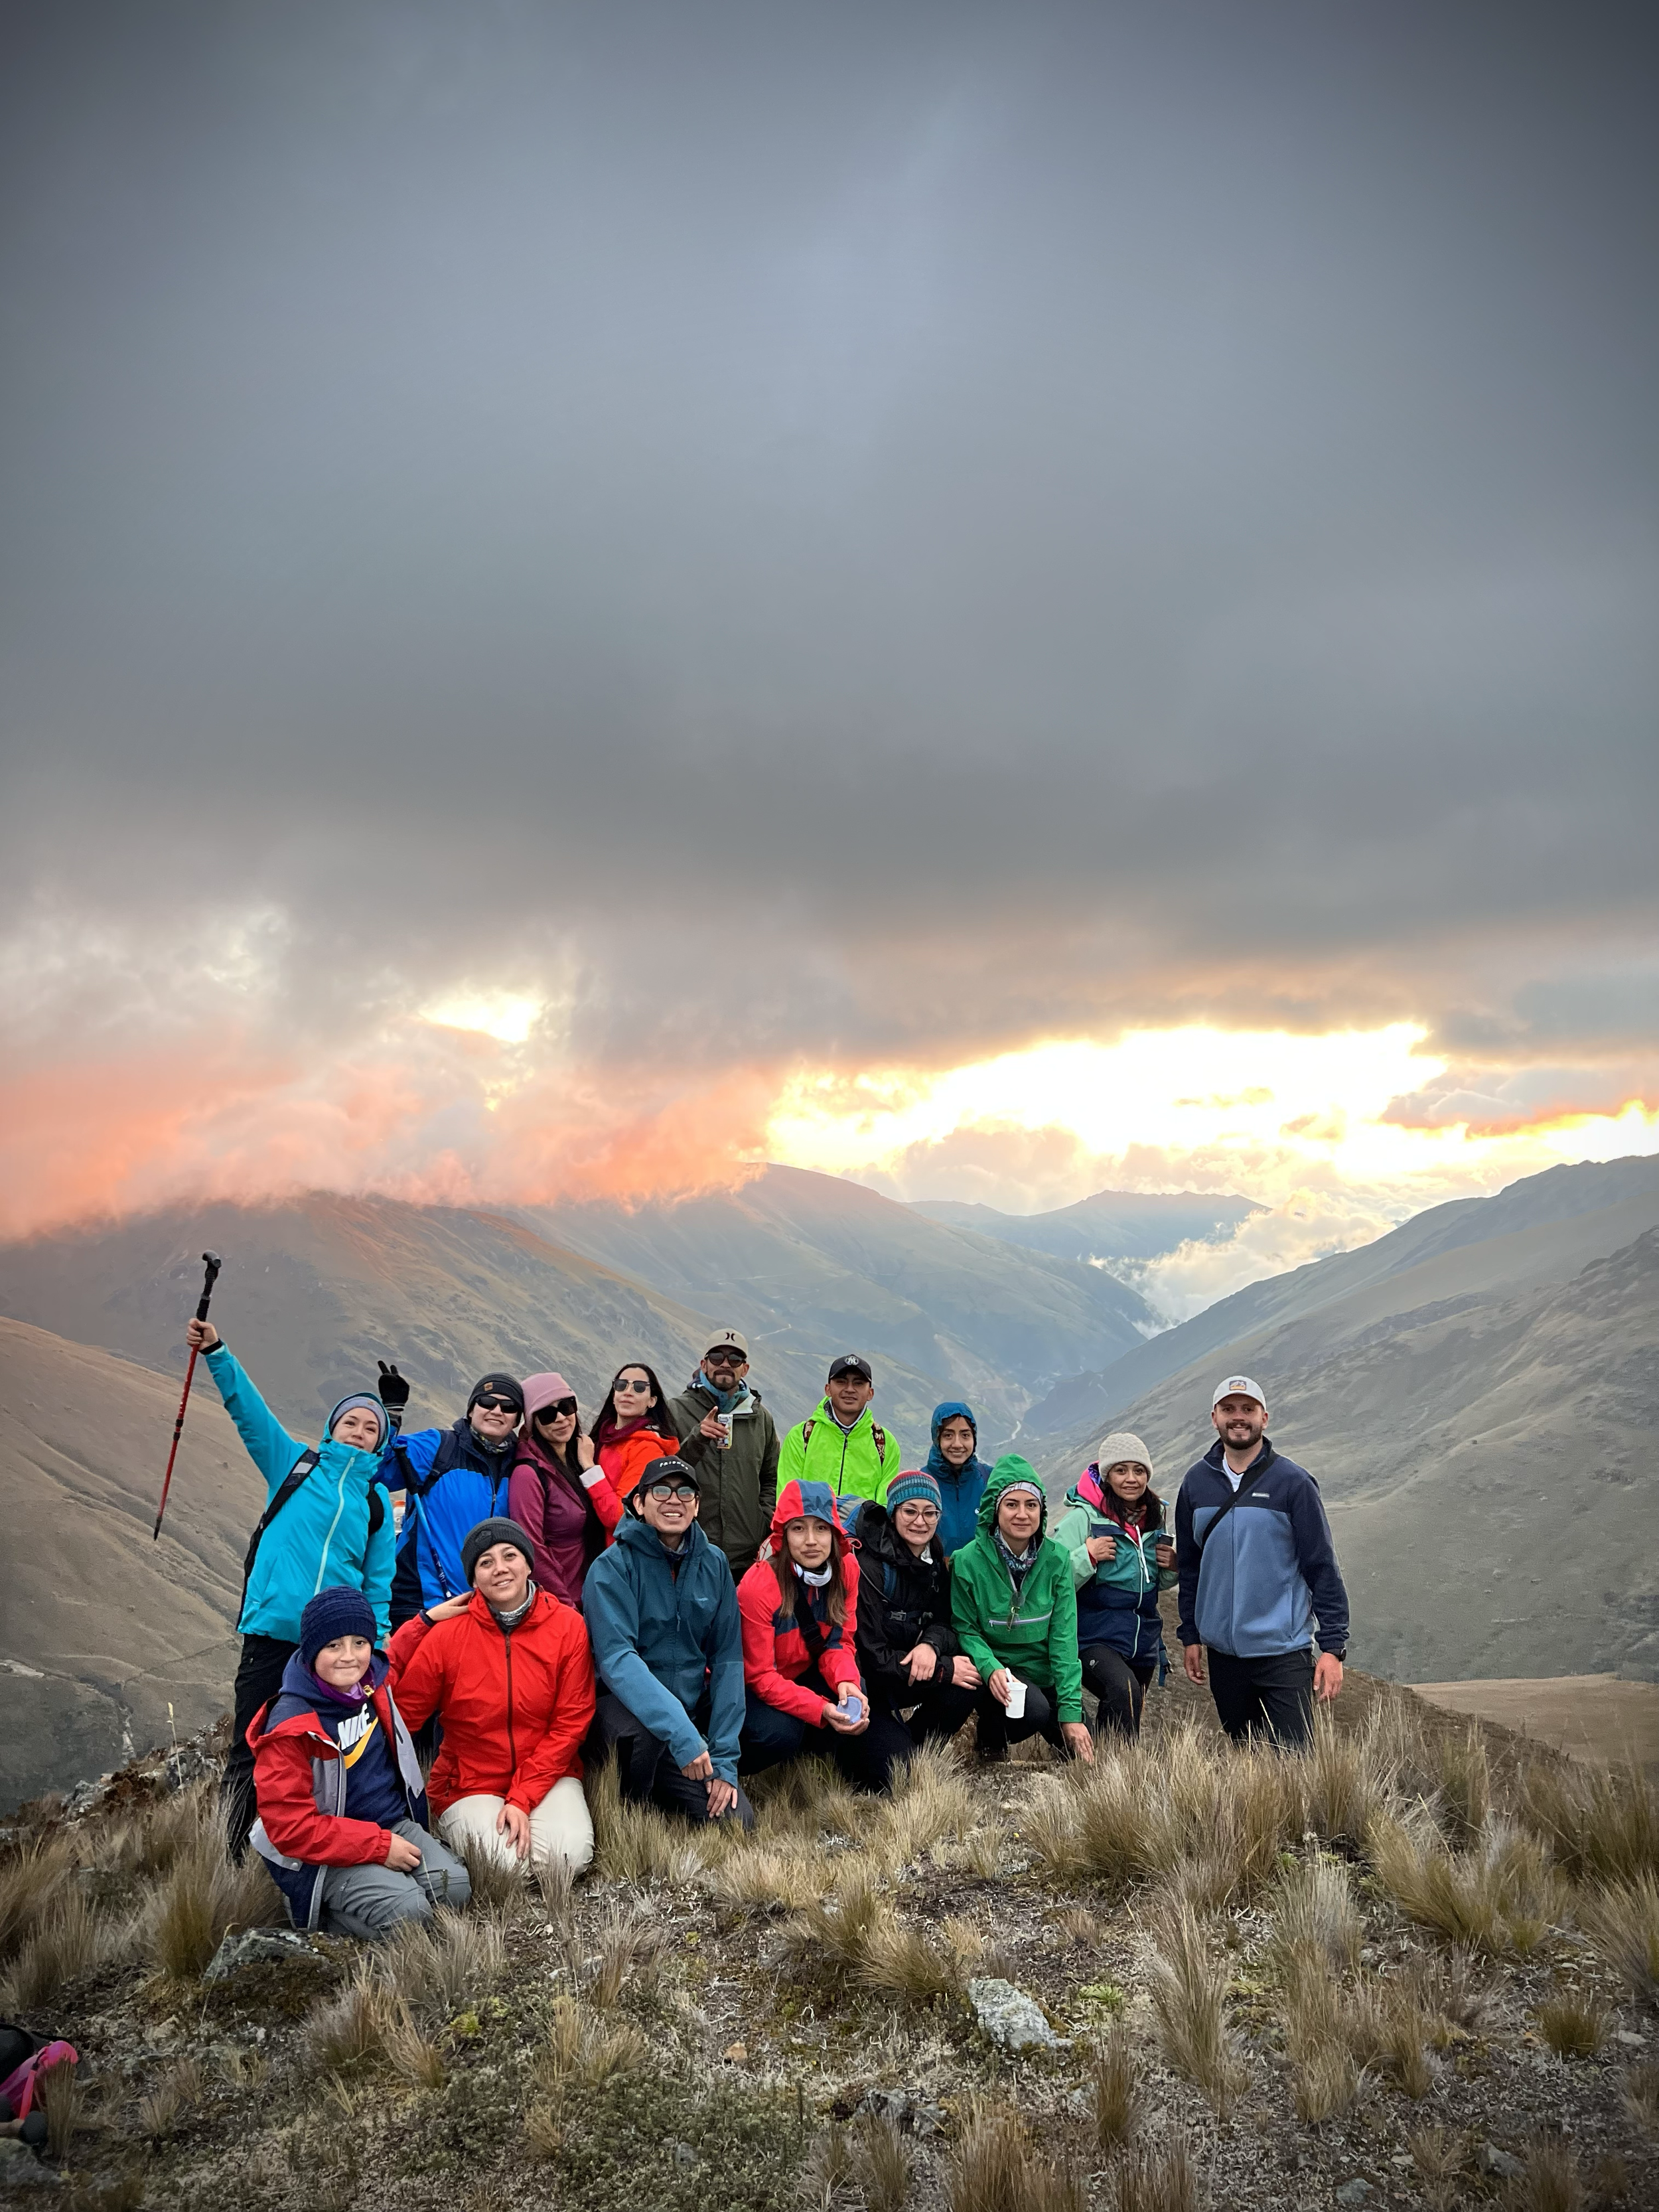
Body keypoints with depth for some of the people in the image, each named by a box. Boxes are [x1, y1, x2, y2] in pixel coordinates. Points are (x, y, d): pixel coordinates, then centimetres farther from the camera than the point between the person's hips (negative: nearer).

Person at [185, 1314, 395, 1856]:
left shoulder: (376, 1501, 13)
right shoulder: (293, 1464, 8)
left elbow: (379, 1584, 13)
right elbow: (248, 1408, -3)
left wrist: (376, 1647, 5)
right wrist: (216, 1352, -15)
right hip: (272, 1632, -2)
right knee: (250, 1750, -1)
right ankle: (230, 1858, 10)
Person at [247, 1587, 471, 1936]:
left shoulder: (374, 1682, -1)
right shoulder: (291, 1727, -20)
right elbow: (290, 1826, -21)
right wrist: (379, 1847, -22)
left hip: (395, 1825, 7)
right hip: (322, 1854, -7)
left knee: (455, 1887, -15)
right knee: (408, 1911, -27)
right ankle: (317, 1916, -1)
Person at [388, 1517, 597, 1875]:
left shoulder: (568, 1625, -6)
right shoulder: (447, 1634, -8)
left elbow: (570, 1722, -6)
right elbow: (400, 1714, -7)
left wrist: (523, 1799, -14)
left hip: (547, 1774, 1)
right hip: (470, 1784, -1)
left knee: (571, 1856, -24)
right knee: (508, 1862, -25)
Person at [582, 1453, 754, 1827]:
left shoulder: (713, 1565, 2)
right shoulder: (613, 1567, -12)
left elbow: (727, 1660, 1)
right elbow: (616, 1658, -24)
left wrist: (723, 1757, -7)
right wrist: (679, 1730, -34)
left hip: (692, 1712, 4)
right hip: (621, 1706, -4)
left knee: (735, 1822, -11)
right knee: (644, 1729, -37)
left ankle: (658, 1789, 19)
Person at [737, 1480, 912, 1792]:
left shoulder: (846, 1568, -12)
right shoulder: (758, 1586, -28)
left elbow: (841, 1642, -5)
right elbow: (759, 1676, -25)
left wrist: (846, 1682, -28)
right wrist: (821, 1711, -37)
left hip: (808, 1674, 5)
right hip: (752, 1687, -5)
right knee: (779, 1733, -34)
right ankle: (730, 1761, -2)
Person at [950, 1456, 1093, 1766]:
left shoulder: (1056, 1559, -7)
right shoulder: (969, 1560, -14)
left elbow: (1064, 1637, -9)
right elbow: (965, 1630, -8)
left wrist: (1071, 1711, -14)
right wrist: (991, 1668, -28)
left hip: (1046, 1672, 3)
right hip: (997, 1670, -3)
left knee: (1082, 1752, -8)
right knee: (1035, 1712, -31)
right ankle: (991, 1733, 2)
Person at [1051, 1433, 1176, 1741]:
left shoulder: (1155, 1518, 9)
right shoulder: (1082, 1516, -9)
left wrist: (1172, 1568, 4)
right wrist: (1088, 1556, -24)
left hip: (1143, 1642, 6)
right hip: (1095, 1637, -6)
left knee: (1124, 1714, 12)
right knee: (1125, 1691, -31)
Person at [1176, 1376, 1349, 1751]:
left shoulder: (1292, 1482, -6)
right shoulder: (1196, 1481, 5)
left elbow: (1323, 1568, -6)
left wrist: (1333, 1647, -10)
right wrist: (1190, 1635, 11)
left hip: (1284, 1651, -4)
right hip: (1222, 1652, 4)